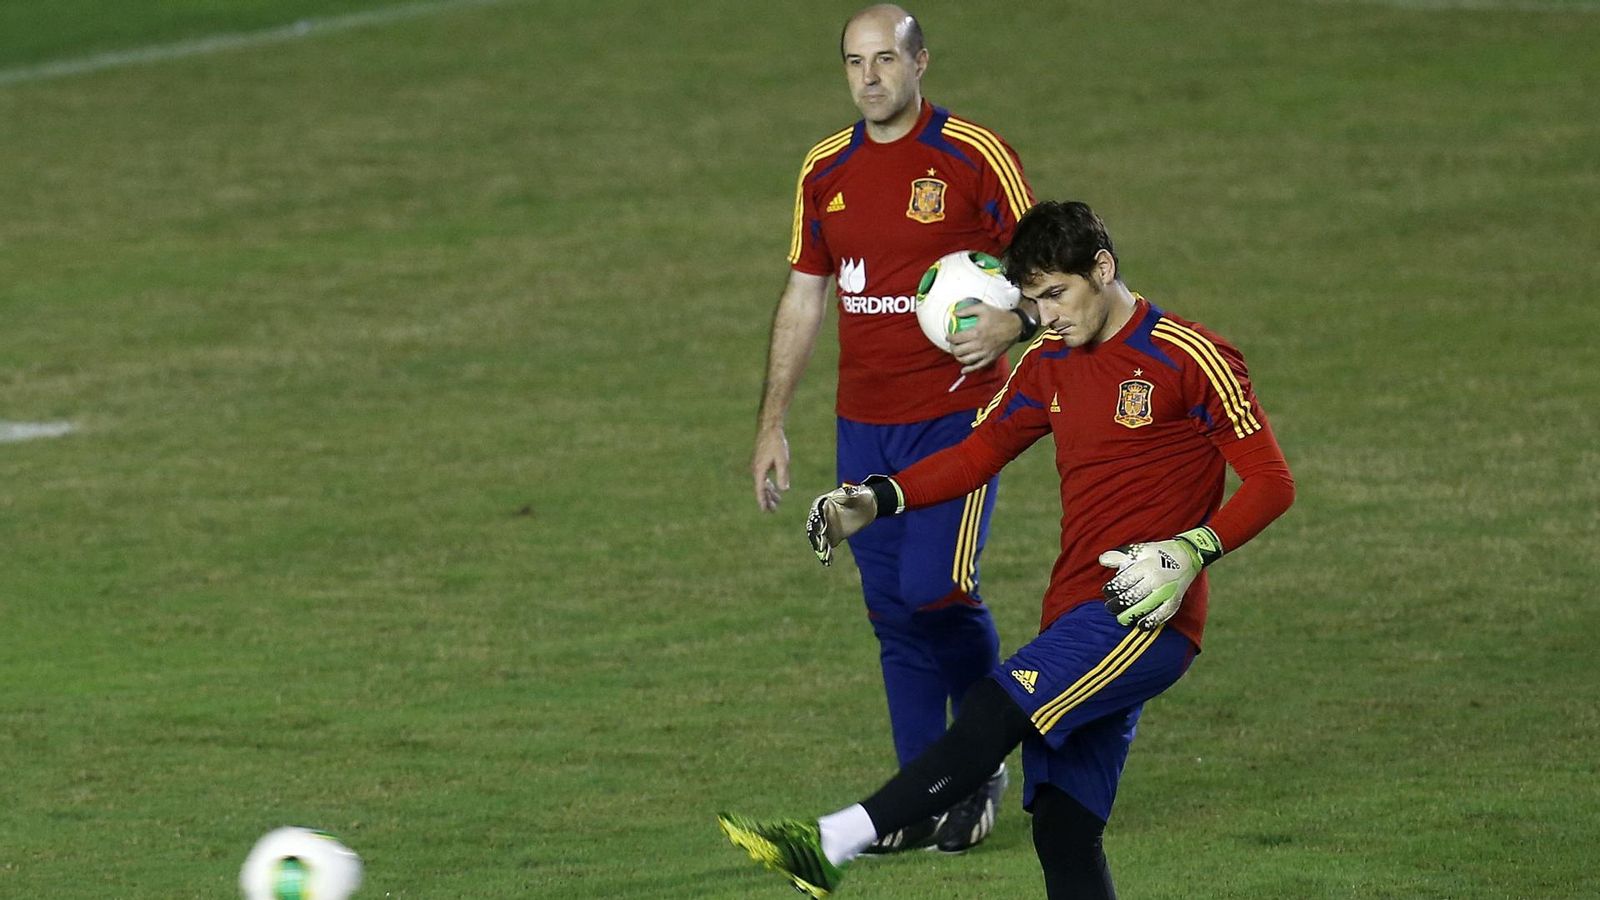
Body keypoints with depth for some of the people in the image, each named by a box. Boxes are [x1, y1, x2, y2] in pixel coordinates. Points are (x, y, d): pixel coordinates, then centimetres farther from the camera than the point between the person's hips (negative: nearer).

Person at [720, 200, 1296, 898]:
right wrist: (877, 500, 8)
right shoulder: (1049, 364, 17)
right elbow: (979, 453, 23)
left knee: (997, 709, -25)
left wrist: (1192, 552, -21)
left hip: (1144, 618, -8)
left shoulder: (1190, 359, -6)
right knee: (1063, 833, -1)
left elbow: (1271, 483, -7)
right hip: (1076, 618, 8)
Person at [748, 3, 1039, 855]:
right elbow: (803, 298, 15)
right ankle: (927, 799, 12)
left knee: (936, 586, -16)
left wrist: (1012, 322, -23)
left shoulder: (974, 156, -6)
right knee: (890, 607, 4)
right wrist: (771, 425, 13)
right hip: (864, 424, 5)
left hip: (956, 412, -5)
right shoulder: (826, 170, 9)